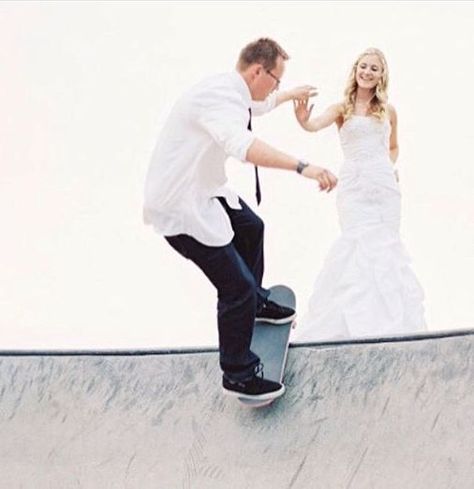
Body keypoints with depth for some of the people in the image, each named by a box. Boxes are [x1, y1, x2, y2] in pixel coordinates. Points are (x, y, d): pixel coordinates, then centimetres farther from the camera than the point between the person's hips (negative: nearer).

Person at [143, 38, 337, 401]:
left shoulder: (231, 90, 4)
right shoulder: (220, 97, -28)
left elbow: (259, 105, 30)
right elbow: (243, 145, -49)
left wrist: (291, 95, 45)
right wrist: (302, 166, -57)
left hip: (204, 190, 11)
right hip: (180, 207, -11)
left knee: (251, 229, 31)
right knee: (237, 286, -9)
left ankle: (255, 303, 52)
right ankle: (239, 376, 7)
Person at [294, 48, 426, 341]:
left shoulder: (388, 110, 11)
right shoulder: (342, 108, 3)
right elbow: (316, 125, -17)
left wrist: (390, 166, 5)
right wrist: (303, 121, -40)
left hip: (384, 184, 3)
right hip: (354, 184, -3)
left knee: (385, 246, 2)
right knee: (361, 246, -12)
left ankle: (389, 318, 13)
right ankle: (359, 321, -9)